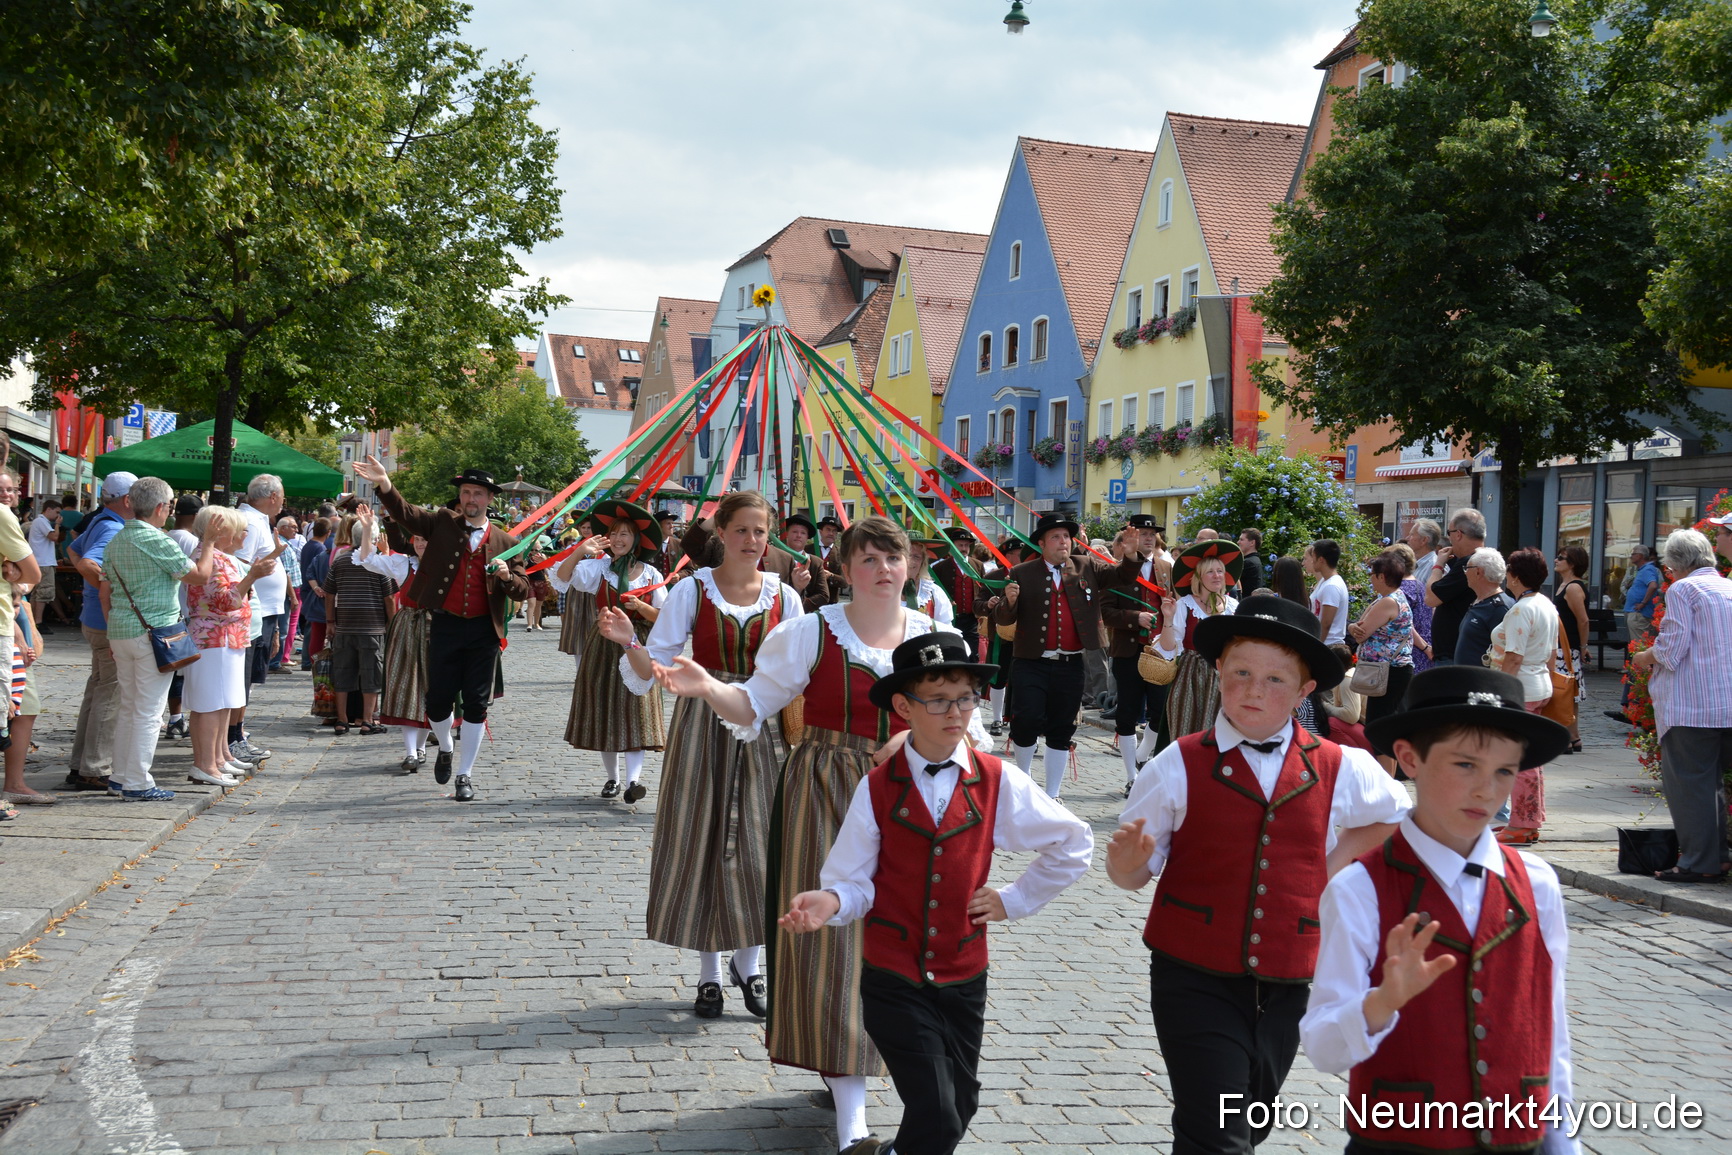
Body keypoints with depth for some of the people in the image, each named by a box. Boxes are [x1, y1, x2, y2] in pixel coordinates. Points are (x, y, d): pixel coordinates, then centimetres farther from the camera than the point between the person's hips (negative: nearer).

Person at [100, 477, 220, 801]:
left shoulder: (116, 541, 10)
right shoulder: (158, 541, -14)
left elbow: (105, 592, 13)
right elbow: (200, 575, -10)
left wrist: (115, 625, 21)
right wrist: (208, 547, 4)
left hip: (120, 632, 8)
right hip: (153, 632, -8)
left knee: (127, 706, 16)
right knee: (148, 710, -2)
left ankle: (121, 777, 21)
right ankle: (138, 784, 0)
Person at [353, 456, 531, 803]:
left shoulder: (505, 542, 6)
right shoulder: (442, 523, 6)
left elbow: (523, 590, 7)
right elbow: (405, 514, -10)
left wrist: (506, 576, -15)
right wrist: (385, 486, -28)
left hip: (484, 631, 0)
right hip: (446, 626, 0)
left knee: (476, 705, 3)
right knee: (438, 700, 3)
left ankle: (465, 775, 17)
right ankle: (445, 748, 35)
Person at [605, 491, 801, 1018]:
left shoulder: (784, 597, 3)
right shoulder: (692, 590, -3)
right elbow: (652, 670, -6)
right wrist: (629, 642, -25)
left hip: (763, 727, 1)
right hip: (704, 723, -1)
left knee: (760, 842, 2)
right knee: (703, 838, 3)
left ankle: (749, 964, 22)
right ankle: (709, 972, 18)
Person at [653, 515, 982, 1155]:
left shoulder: (936, 638, 3)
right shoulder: (812, 633, -4)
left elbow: (964, 725, 5)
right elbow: (755, 703, 1)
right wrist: (707, 687, -17)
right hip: (823, 799, -3)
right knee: (832, 931, -5)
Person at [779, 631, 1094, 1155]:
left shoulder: (997, 782, -5)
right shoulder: (877, 787, -8)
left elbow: (1073, 844, 6)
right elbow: (854, 882, -6)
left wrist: (1013, 899, 3)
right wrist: (830, 902, -27)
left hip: (963, 980, 3)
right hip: (893, 983, -3)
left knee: (960, 1110, 16)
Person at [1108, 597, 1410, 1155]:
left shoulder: (1338, 769, -1)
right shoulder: (1179, 765, -7)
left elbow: (1396, 814, 19)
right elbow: (1135, 873, -4)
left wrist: (1334, 861, 7)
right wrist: (1128, 861, -26)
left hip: (1286, 984, 4)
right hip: (1194, 980, -3)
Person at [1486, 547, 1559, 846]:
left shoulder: (1520, 610, -18)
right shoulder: (1548, 606, 13)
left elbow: (1514, 658, -22)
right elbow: (1552, 653, 18)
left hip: (1519, 690, -10)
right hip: (1541, 687, 10)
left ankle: (1522, 826, 1)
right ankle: (1532, 821, 22)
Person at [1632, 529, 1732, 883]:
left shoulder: (1682, 590, -8)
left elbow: (1671, 648, -14)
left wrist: (1645, 657, 6)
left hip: (1691, 705, -7)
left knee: (1688, 782, -1)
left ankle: (1699, 862, 1)